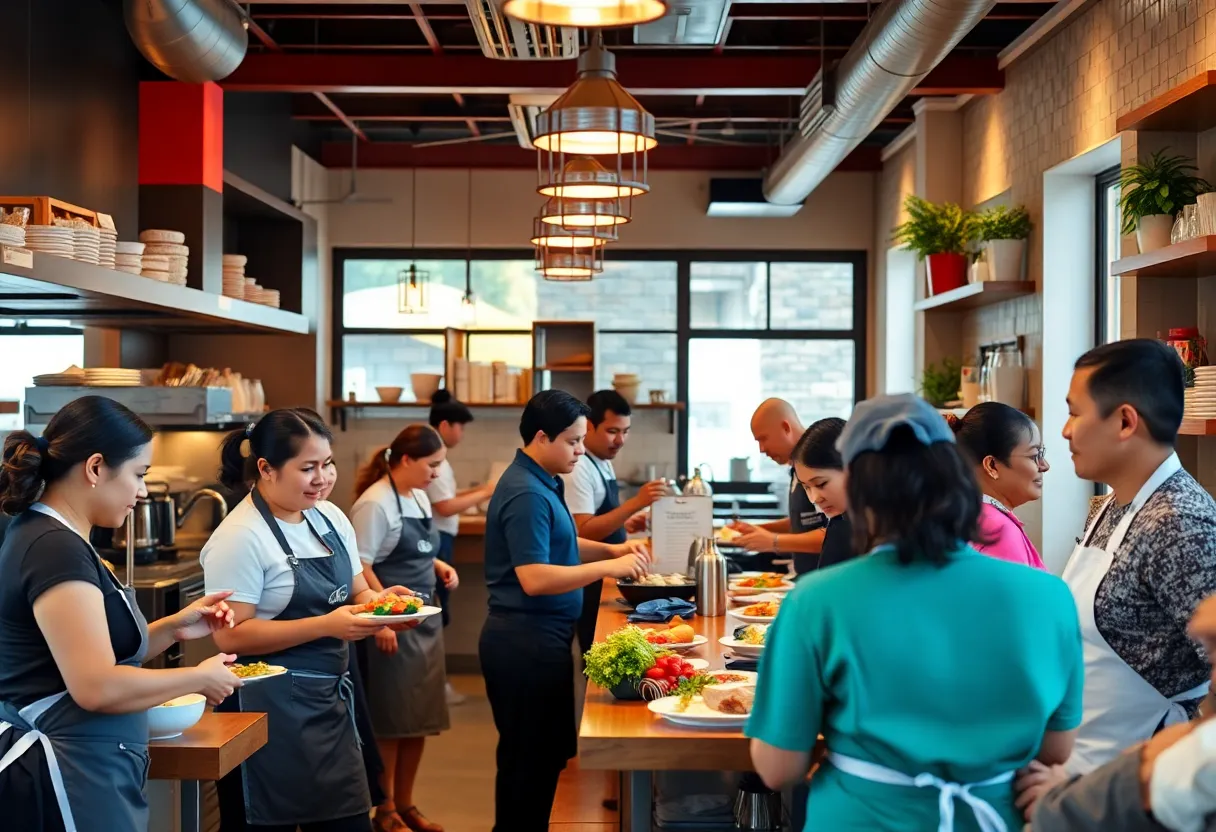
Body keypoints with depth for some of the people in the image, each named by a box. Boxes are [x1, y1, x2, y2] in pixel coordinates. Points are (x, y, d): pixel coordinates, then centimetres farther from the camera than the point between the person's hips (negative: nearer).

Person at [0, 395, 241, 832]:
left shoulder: (50, 537, 13)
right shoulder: (57, 549, -19)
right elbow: (97, 687, -25)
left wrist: (174, 628, 7)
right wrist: (200, 678, -13)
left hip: (84, 772, 10)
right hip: (70, 779, -10)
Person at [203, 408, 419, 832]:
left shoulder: (330, 517, 8)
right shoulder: (239, 537, -15)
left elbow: (356, 594, 17)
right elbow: (231, 636, -20)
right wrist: (326, 626, -25)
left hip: (331, 700, 7)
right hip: (271, 709, -7)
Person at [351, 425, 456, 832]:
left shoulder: (419, 497, 11)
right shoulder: (375, 503, -15)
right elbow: (359, 568, -18)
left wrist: (439, 566, 4)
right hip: (392, 623, -8)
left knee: (420, 718, 13)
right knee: (390, 720, 1)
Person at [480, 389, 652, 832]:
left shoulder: (541, 483, 12)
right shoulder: (527, 494, -20)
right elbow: (534, 578, -26)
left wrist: (612, 549, 9)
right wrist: (607, 567, -23)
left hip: (538, 637, 10)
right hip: (526, 641, -10)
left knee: (546, 753, 17)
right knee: (531, 760, 0)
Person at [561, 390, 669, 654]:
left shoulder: (603, 462, 11)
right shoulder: (578, 468, -19)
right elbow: (583, 532, -27)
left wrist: (626, 524, 3)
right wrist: (635, 503, -32)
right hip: (591, 583, -9)